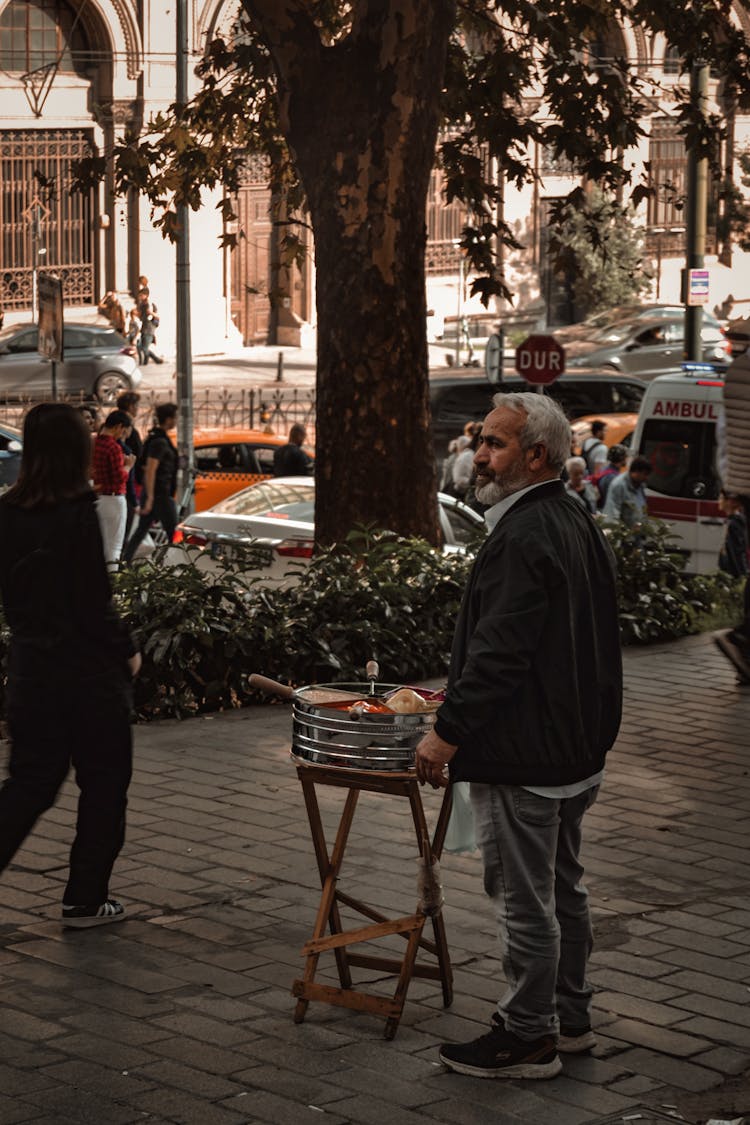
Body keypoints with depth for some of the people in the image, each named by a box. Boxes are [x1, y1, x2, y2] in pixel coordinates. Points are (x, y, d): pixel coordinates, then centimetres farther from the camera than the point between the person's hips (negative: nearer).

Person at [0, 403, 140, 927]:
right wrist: (128, 652, -3)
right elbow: (94, 603, -17)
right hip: (88, 669, -6)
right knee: (103, 784, 10)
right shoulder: (78, 514, -19)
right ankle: (85, 899, 15)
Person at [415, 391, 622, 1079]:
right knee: (564, 889, 20)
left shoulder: (523, 537, -22)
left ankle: (529, 1037, 8)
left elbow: (498, 654, -26)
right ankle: (570, 1017, 31)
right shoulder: (578, 524, 11)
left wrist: (448, 732, -19)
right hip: (576, 749, 11)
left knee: (526, 903, 0)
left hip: (522, 761, -11)